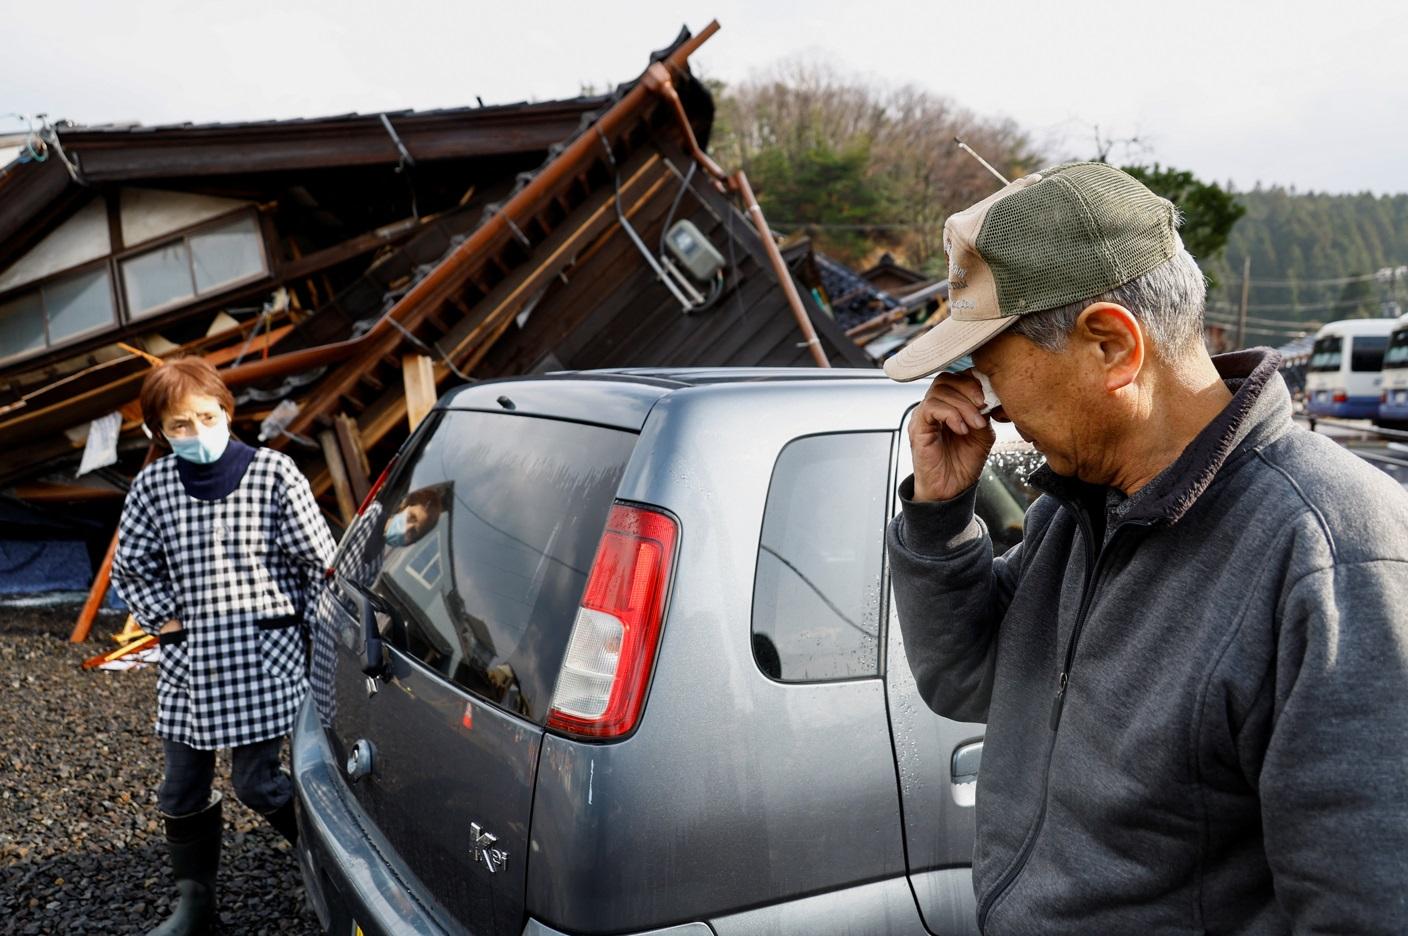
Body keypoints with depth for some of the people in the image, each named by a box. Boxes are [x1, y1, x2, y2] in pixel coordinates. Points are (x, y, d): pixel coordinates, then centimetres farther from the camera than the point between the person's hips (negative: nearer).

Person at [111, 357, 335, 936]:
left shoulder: (273, 474, -8)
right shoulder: (152, 487, 1)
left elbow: (318, 559, -4)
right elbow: (129, 568, 13)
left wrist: (281, 616, 0)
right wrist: (164, 620, 3)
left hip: (263, 656, -4)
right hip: (186, 661, 4)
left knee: (255, 783, 0)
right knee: (182, 790, 12)